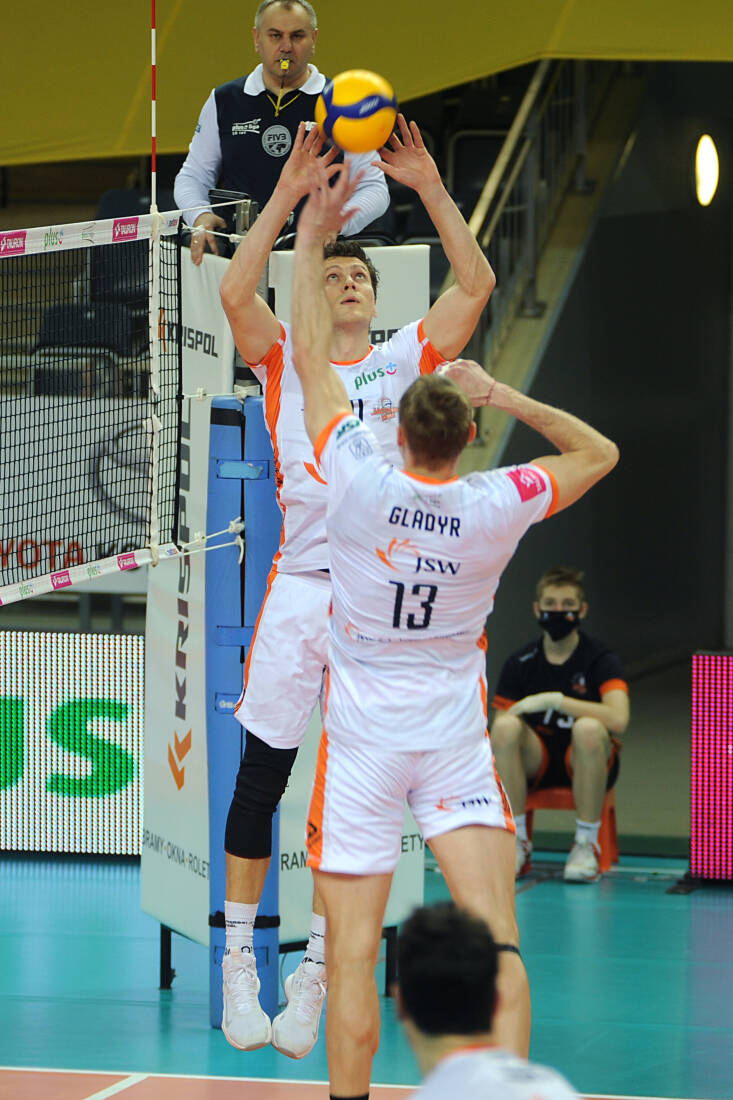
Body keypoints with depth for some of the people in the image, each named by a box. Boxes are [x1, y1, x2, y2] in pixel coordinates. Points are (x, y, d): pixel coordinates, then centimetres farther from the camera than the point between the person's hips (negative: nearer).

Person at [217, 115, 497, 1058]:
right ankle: (239, 961, 9)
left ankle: (315, 971, 10)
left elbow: (476, 284, 1)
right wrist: (288, 193, -13)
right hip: (300, 584, -1)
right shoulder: (287, 360, 9)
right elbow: (236, 291, -9)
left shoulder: (405, 360, 12)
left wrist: (430, 186, -6)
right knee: (261, 778, 0)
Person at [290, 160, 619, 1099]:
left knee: (352, 952, 2)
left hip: (362, 739, -1)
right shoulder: (495, 508, -10)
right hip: (456, 741, 1)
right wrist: (509, 398, 2)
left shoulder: (362, 482, -13)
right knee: (493, 936, -6)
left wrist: (311, 236, 9)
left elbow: (310, 360, 1)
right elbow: (599, 453, 9)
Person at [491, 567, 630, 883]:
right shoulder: (520, 663, -1)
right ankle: (517, 842, -18)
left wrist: (555, 700, -28)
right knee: (506, 726, -29)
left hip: (584, 763, -2)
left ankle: (586, 844, -21)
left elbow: (618, 719, -27)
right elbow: (496, 731, -1)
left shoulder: (600, 659, -9)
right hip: (536, 760, 2)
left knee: (588, 729, -36)